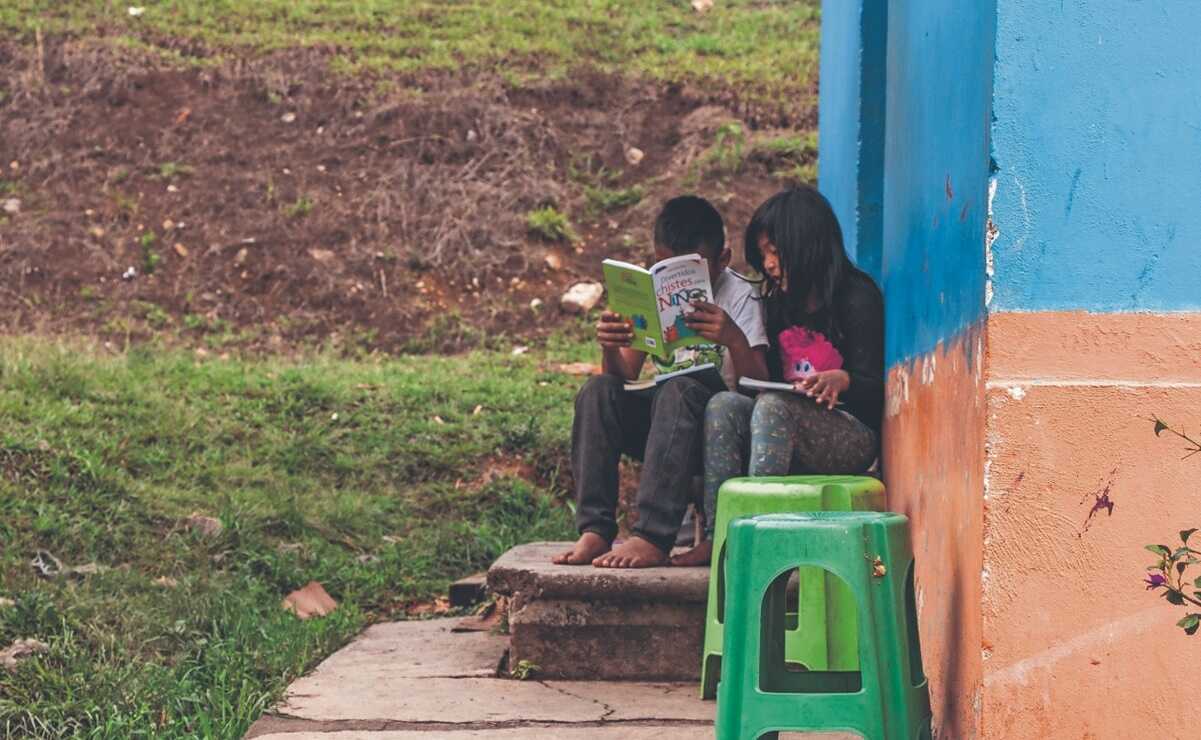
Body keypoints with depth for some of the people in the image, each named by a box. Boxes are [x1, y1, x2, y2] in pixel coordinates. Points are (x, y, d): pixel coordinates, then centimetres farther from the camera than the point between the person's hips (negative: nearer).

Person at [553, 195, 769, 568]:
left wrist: (735, 339, -35)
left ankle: (653, 538, -41)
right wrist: (610, 349, -22)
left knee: (679, 391, -35)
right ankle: (595, 530, -27)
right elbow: (625, 376, 1)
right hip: (658, 426, 5)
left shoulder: (740, 297, -6)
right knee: (598, 391, -21)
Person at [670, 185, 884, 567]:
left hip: (852, 433, -7)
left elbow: (875, 388, -9)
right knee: (723, 404, -20)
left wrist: (841, 380, -30)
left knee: (772, 406, -33)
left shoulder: (857, 297, -3)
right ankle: (717, 535, -34)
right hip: (789, 435, 7)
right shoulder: (782, 302, 18)